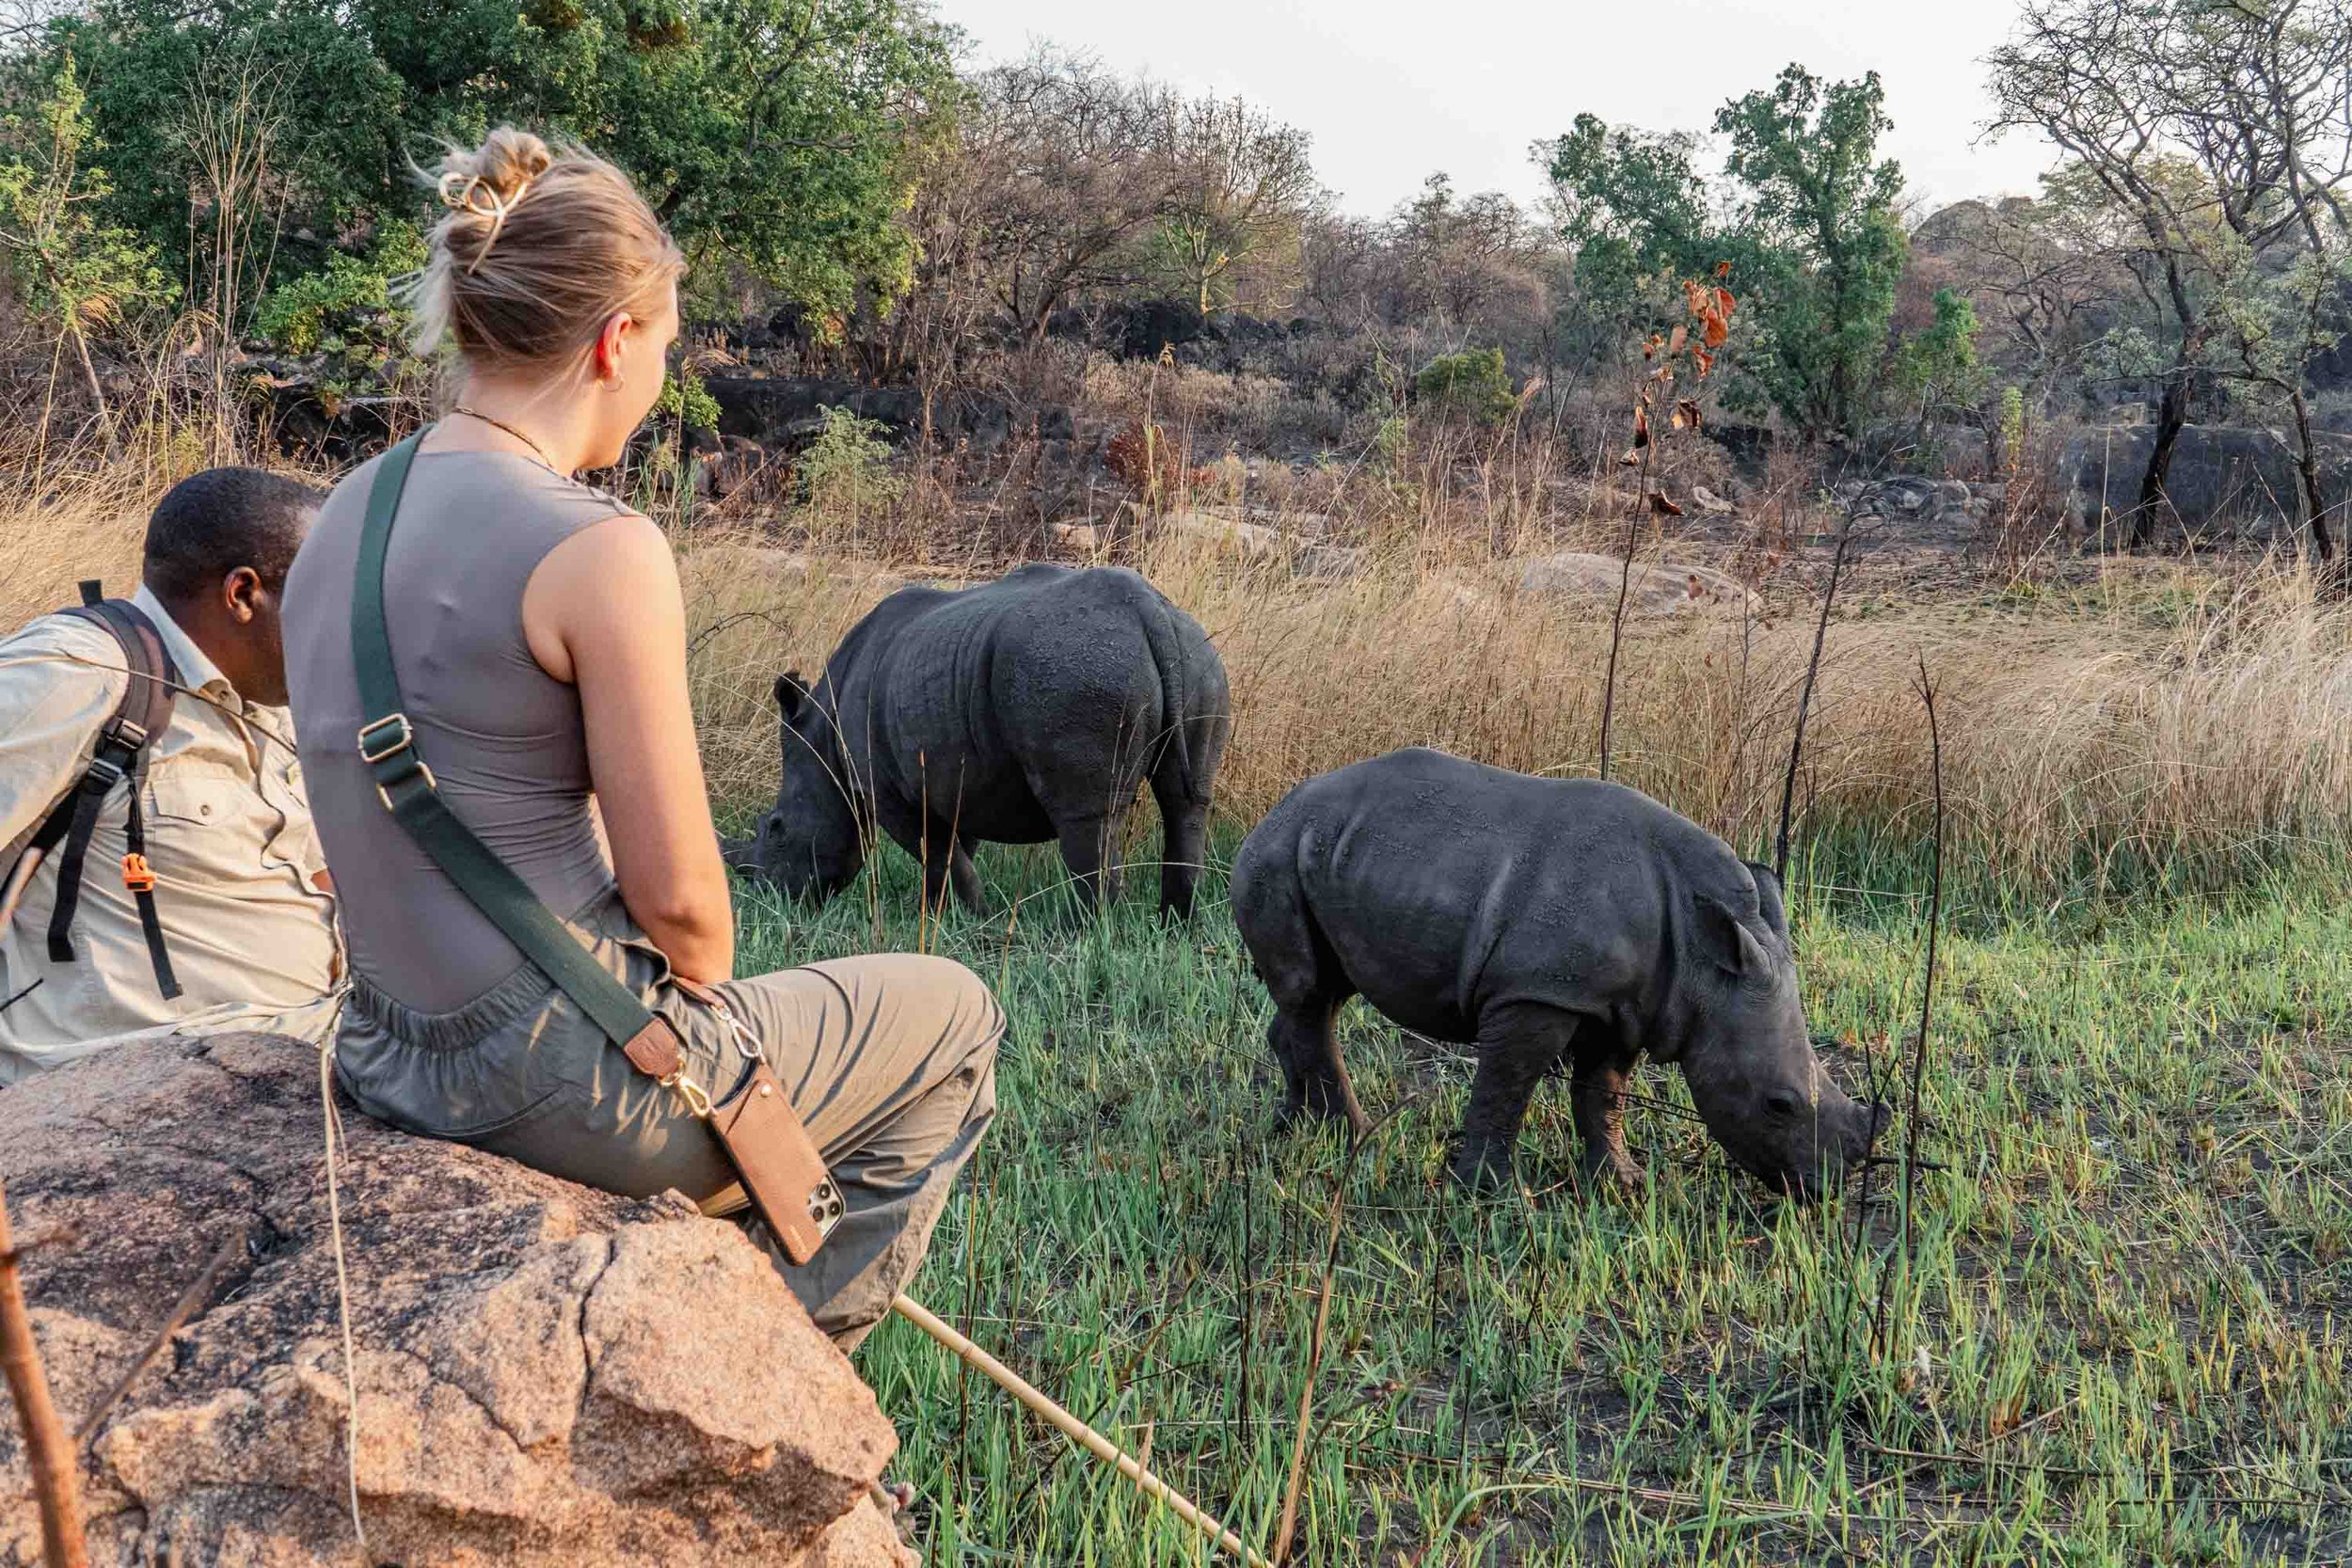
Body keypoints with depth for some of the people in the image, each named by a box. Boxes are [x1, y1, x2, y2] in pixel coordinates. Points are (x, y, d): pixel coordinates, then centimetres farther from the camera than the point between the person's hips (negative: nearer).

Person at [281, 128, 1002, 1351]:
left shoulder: (348, 514, 4)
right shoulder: (599, 551, -22)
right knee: (953, 1021, 15)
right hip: (563, 1077, -8)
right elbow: (678, 895, -19)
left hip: (394, 1053, 8)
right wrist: (704, 983, 3)